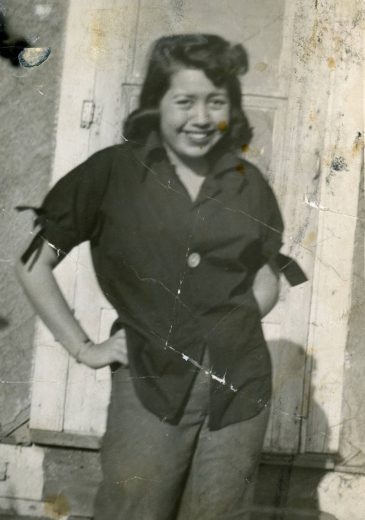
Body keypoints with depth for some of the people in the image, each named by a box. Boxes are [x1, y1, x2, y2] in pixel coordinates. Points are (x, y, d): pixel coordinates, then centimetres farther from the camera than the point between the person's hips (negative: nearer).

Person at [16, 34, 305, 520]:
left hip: (240, 386, 3)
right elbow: (33, 263, 1)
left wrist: (227, 328, 1)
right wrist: (83, 348, -1)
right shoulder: (112, 172, -2)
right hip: (150, 386, -2)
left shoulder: (249, 184, 7)